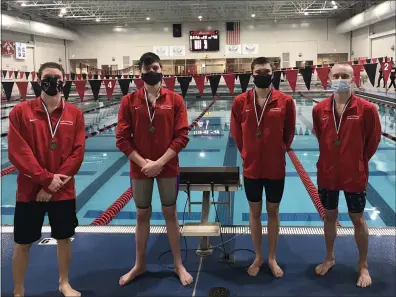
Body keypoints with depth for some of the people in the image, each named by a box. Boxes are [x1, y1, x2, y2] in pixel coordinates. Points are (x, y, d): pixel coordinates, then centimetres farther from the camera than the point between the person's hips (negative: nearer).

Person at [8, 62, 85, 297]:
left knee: (64, 238, 15)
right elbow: (18, 152, -11)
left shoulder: (75, 114, 0)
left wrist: (54, 184, -11)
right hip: (29, 190, -2)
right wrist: (47, 179, -16)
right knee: (23, 243, 8)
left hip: (64, 191, 2)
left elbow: (78, 153, -5)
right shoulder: (20, 112, -5)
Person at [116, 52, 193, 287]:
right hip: (139, 169, 1)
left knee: (170, 214, 11)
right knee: (142, 215, 13)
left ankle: (179, 265, 25)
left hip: (168, 168, -1)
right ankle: (140, 265, 29)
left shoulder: (175, 100, -4)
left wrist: (159, 162, -14)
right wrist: (143, 163, -12)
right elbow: (122, 139, -4)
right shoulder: (129, 101, -2)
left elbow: (182, 136, -7)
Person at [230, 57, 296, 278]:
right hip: (251, 168, 1)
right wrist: (248, 153, 10)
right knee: (255, 212, 13)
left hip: (276, 168, -1)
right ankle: (258, 257, 29)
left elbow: (289, 133, 5)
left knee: (273, 212, 13)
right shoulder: (241, 102, -5)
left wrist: (278, 152, 10)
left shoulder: (286, 102, -8)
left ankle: (272, 258, 29)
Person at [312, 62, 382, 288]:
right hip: (327, 173, 3)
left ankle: (363, 266, 28)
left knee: (358, 219, 11)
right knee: (330, 216, 17)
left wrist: (358, 161, 6)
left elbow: (373, 140, -2)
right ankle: (330, 258, 37)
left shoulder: (366, 109, -13)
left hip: (355, 175, -3)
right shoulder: (320, 109, -5)